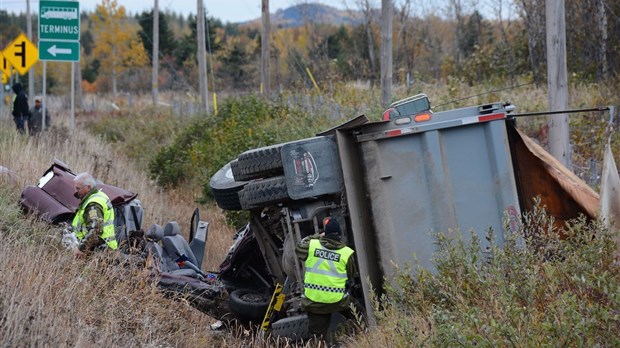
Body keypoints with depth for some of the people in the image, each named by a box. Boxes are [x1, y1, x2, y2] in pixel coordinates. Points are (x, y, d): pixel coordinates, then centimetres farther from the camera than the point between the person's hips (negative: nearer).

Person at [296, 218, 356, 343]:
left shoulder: (312, 245, -5)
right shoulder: (347, 253, -5)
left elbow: (299, 248, 18)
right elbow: (351, 276, 8)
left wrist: (317, 237, 25)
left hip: (313, 300, 1)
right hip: (337, 301, -1)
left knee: (319, 336, 9)